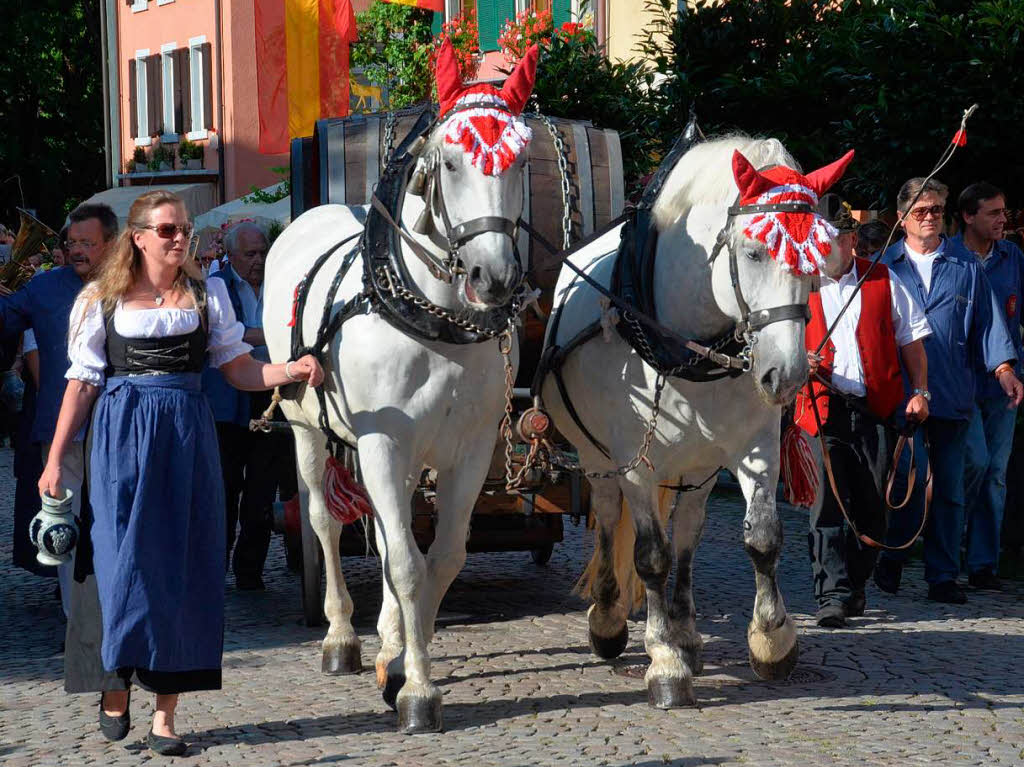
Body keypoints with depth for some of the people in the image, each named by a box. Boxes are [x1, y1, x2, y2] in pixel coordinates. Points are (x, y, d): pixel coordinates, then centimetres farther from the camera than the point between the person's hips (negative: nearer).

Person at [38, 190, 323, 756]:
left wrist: (292, 370, -9)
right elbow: (82, 384, 4)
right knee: (127, 559, -6)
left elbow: (240, 369, 9)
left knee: (185, 565, 0)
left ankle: (166, 713, 4)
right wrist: (54, 461, 1)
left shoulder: (206, 295, 9)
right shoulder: (103, 300, 3)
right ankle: (117, 683, 16)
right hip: (123, 434, -2)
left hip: (188, 436, 2)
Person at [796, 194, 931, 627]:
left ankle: (855, 585, 21)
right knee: (827, 503, -10)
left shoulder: (883, 281, 9)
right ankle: (832, 596, -12)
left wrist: (919, 391, 3)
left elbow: (911, 338, 13)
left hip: (875, 409, 1)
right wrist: (799, 360, -14)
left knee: (872, 506, 4)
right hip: (822, 408, -1)